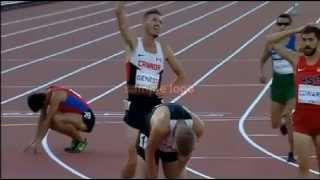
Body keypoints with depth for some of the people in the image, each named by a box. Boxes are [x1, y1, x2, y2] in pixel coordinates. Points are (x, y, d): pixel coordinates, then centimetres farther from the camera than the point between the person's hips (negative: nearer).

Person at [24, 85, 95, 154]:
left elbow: (47, 120, -25)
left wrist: (37, 142, -23)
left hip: (86, 118, -9)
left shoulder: (56, 96, -24)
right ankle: (76, 140, 10)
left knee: (57, 120, -30)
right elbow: (42, 118, 7)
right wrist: (36, 140, 4)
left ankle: (81, 140, -8)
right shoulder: (45, 96, 1)